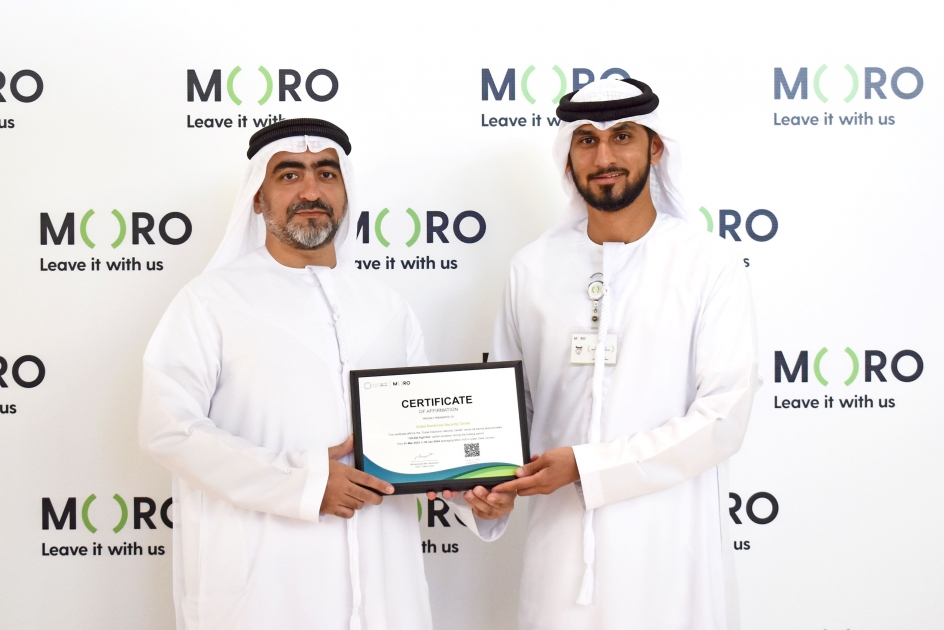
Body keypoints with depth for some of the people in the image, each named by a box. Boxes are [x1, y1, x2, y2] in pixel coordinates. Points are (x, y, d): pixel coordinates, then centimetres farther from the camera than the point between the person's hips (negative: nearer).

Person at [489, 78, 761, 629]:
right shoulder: (534, 268, 5)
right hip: (561, 541, 3)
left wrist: (584, 466, -16)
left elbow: (721, 419, -13)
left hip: (669, 545, -2)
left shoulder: (711, 265, -6)